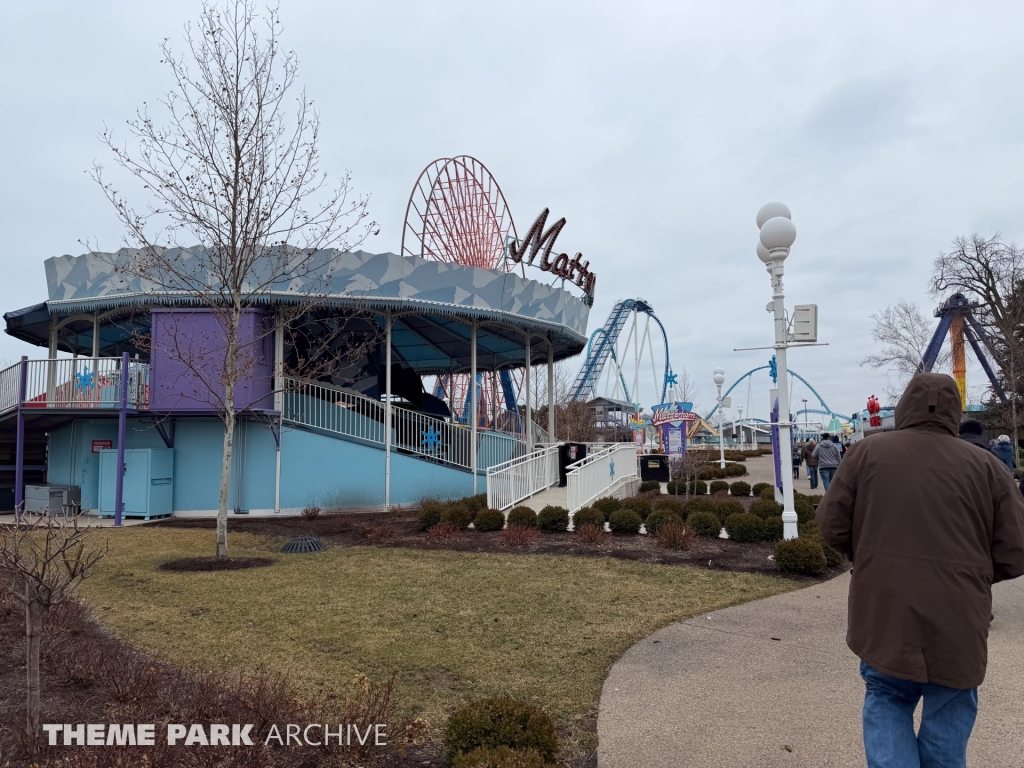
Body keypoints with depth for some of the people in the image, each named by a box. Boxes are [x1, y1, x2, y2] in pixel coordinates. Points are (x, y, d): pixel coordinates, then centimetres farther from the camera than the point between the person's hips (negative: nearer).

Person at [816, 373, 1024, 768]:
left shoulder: (868, 452, -1)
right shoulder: (986, 465, -2)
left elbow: (832, 525, 1)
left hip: (884, 614, 0)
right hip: (957, 623, 0)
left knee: (886, 701, 18)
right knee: (949, 715, 16)